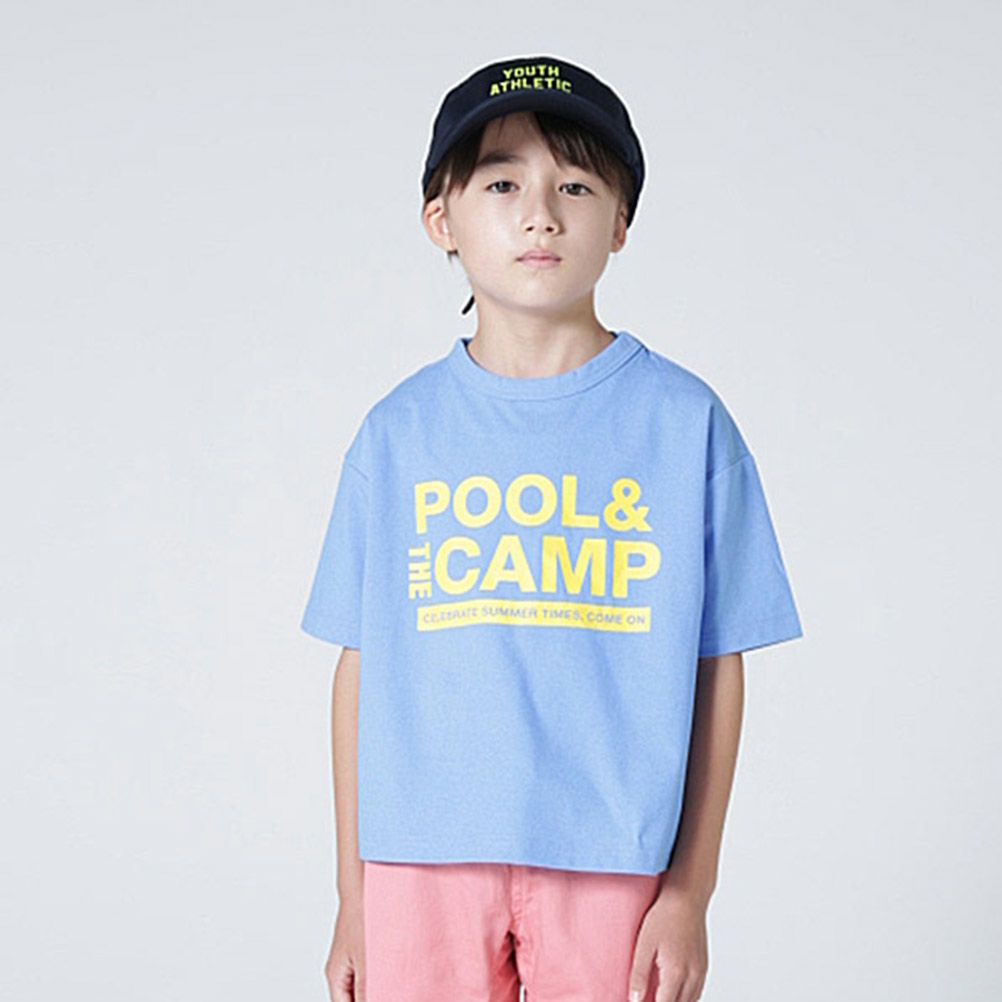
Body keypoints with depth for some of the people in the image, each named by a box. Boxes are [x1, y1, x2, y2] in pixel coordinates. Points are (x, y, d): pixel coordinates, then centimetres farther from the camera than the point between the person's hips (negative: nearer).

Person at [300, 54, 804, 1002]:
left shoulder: (685, 421, 0)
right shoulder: (398, 432, 3)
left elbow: (717, 668, 1)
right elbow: (363, 666, 5)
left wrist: (691, 888, -1)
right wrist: (352, 898, 6)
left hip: (609, 860, -1)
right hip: (423, 859, 1)